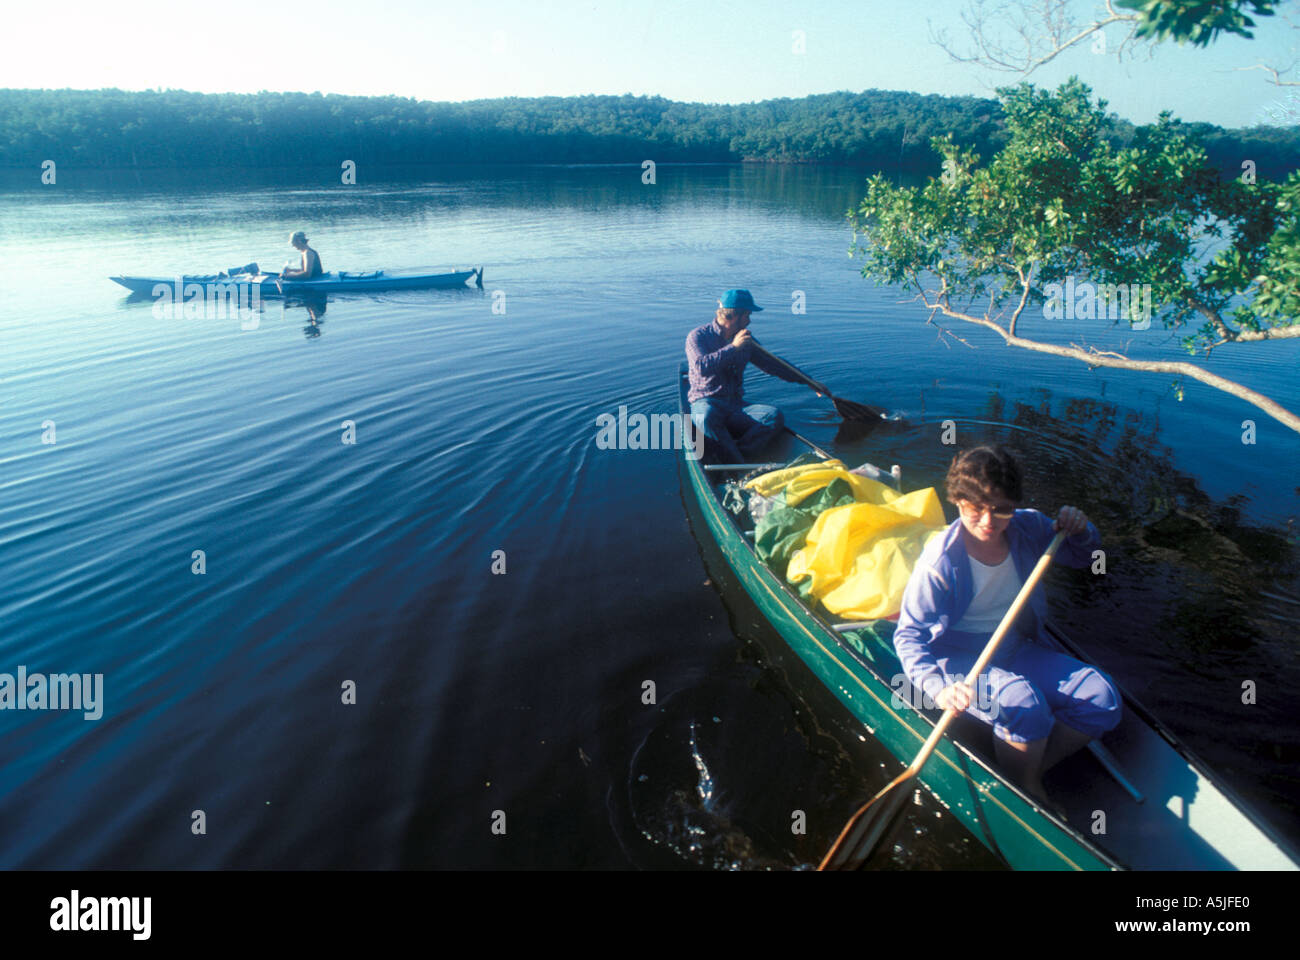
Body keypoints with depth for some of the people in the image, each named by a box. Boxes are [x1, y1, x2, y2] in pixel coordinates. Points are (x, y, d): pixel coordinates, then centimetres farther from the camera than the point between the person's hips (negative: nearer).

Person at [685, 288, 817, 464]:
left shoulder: (745, 340, 16)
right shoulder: (698, 336, -1)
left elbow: (772, 365, 25)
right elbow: (701, 367, -20)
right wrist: (733, 347, -16)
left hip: (736, 406, 5)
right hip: (706, 402, -5)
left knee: (775, 416, -23)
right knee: (707, 417, -42)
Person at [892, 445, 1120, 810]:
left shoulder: (1028, 529, -6)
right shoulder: (940, 562, -23)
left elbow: (1082, 557, 14)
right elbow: (909, 636, -22)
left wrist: (1079, 531, -10)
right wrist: (939, 688, -38)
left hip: (1018, 650, 7)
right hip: (960, 662, -6)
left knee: (1101, 698, -7)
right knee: (1025, 705, -32)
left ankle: (1032, 772, 4)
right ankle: (1024, 794, -3)